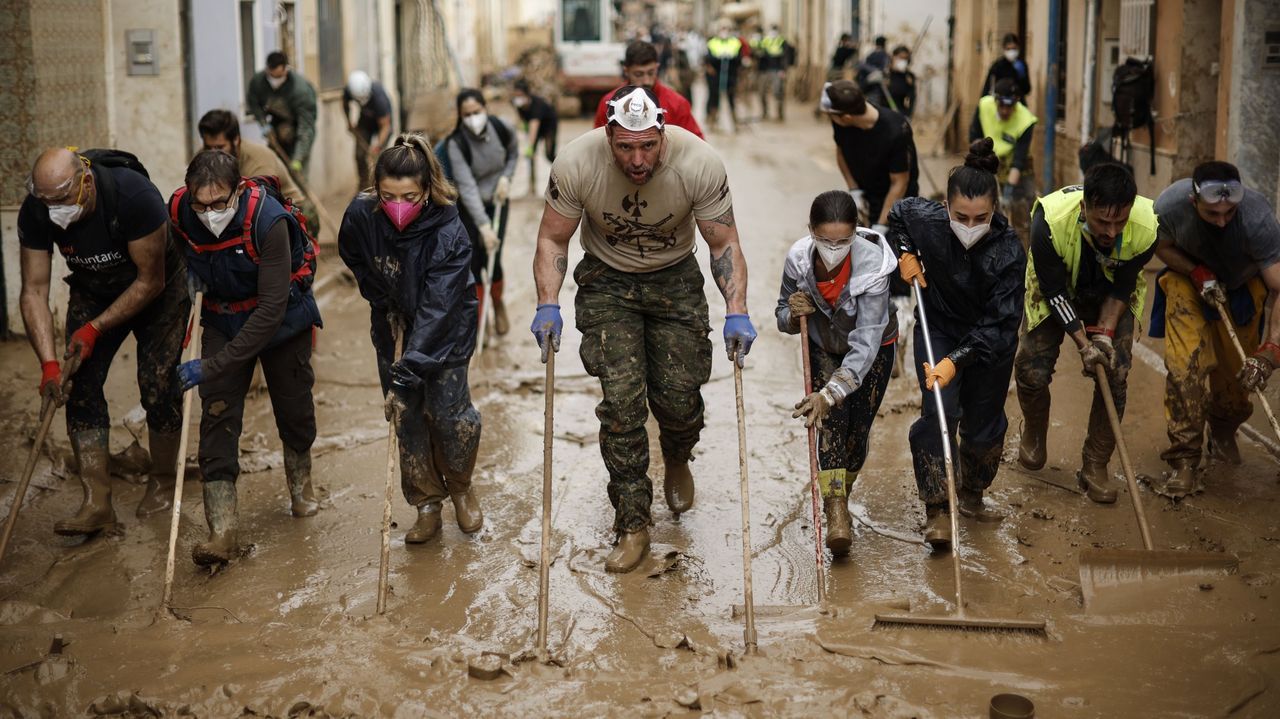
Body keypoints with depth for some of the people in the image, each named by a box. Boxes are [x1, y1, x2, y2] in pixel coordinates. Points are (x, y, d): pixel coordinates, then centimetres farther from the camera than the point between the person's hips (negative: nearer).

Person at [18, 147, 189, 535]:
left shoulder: (135, 195, -36)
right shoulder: (35, 214, -24)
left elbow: (150, 282, -27)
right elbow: (34, 290, -19)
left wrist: (95, 329, -28)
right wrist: (48, 363, -28)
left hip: (157, 292, -3)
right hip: (93, 292, 4)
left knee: (158, 387, -10)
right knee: (80, 384, -9)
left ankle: (163, 481, 14)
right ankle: (97, 503, -8)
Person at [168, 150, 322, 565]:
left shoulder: (269, 220, -35)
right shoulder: (180, 212, -20)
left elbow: (273, 308, -36)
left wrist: (212, 366, -37)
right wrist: (190, 270, -14)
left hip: (281, 317, -3)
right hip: (223, 318, 3)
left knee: (293, 404, 13)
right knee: (217, 411, -11)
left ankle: (300, 484, 43)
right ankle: (223, 529, -14)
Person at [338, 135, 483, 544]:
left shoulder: (449, 233, -31)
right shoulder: (361, 216, -21)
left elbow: (437, 307, -35)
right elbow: (355, 260, 4)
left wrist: (412, 364, -42)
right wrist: (384, 302, 3)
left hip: (446, 331, -3)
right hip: (393, 326, 3)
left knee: (448, 411, -8)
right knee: (406, 417, 2)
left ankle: (461, 489, 20)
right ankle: (427, 505, 15)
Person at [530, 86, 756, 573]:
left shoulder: (699, 164, -26)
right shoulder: (575, 165, -25)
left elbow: (725, 244, -15)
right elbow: (553, 240, -11)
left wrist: (736, 312, -27)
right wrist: (548, 305, -25)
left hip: (675, 280, 1)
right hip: (607, 282, 0)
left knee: (679, 396, -3)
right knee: (621, 397, -13)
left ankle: (677, 461, 35)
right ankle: (632, 525, 0)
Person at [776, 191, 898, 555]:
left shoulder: (872, 265, -36)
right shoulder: (798, 260, -25)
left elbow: (866, 342, -40)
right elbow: (783, 319, -7)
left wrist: (831, 392, -49)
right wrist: (793, 314, -33)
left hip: (873, 351, -1)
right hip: (823, 348, 2)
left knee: (857, 430, 3)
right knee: (831, 420, -20)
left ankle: (840, 496, 30)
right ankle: (836, 512, -27)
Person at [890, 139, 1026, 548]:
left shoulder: (1008, 252, -31)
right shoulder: (926, 220, -24)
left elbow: (999, 325, -30)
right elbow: (898, 215, 3)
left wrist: (957, 360, -38)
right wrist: (906, 254, -11)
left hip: (990, 343, 0)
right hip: (938, 329, 0)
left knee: (984, 423, 11)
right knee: (938, 413, -17)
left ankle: (971, 496, 36)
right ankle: (937, 510, -10)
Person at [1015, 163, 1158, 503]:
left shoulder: (1146, 227, -33)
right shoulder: (1050, 219, -39)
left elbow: (1122, 287, -14)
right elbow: (1053, 290, -26)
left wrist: (1105, 333, -23)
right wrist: (1083, 342, -27)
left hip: (1110, 297, 1)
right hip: (1055, 289, -1)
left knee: (1115, 373, -10)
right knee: (1032, 370, -8)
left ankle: (1095, 466, 6)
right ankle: (1033, 432, 27)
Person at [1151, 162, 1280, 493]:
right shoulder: (1170, 205, -33)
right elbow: (1162, 246, -9)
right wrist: (1198, 274, -26)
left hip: (1242, 288, 0)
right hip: (1188, 278, 0)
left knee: (1237, 369, 5)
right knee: (1185, 364, -14)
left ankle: (1224, 432, 37)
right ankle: (1184, 458, -5)